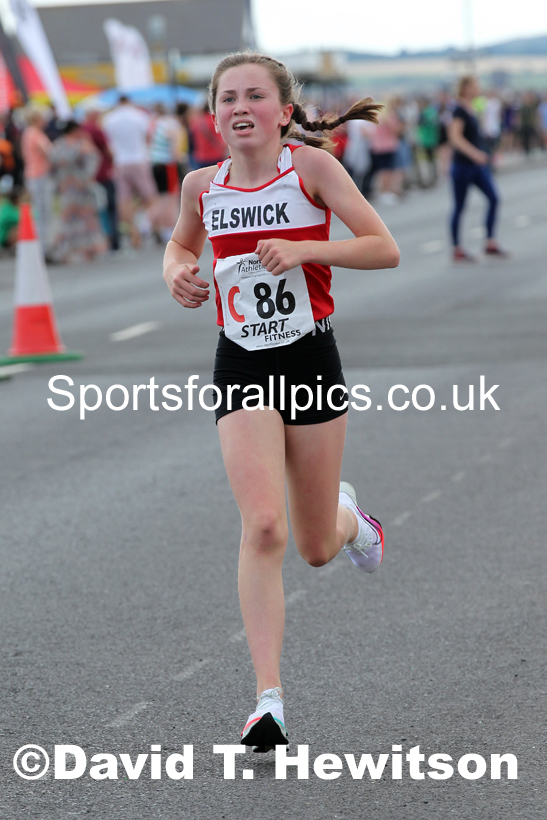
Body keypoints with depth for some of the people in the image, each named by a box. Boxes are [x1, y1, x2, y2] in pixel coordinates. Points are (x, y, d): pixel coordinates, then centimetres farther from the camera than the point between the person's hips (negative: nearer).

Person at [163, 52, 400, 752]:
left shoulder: (310, 165, -8)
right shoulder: (202, 186, 2)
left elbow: (385, 250, -12)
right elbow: (180, 243, 23)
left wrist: (302, 249, -23)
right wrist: (177, 272, 1)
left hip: (310, 359, -1)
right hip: (241, 366, 1)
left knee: (317, 549, 10)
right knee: (262, 528, -18)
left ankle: (346, 514, 50)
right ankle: (269, 701, -15)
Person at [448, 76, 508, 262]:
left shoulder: (471, 111, 12)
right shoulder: (459, 111, -14)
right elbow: (455, 137, -25)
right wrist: (474, 153, -36)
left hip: (477, 165, 8)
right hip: (463, 165, -8)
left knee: (493, 198, -2)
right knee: (459, 207, 0)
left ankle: (490, 244, 2)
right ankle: (457, 250, 9)